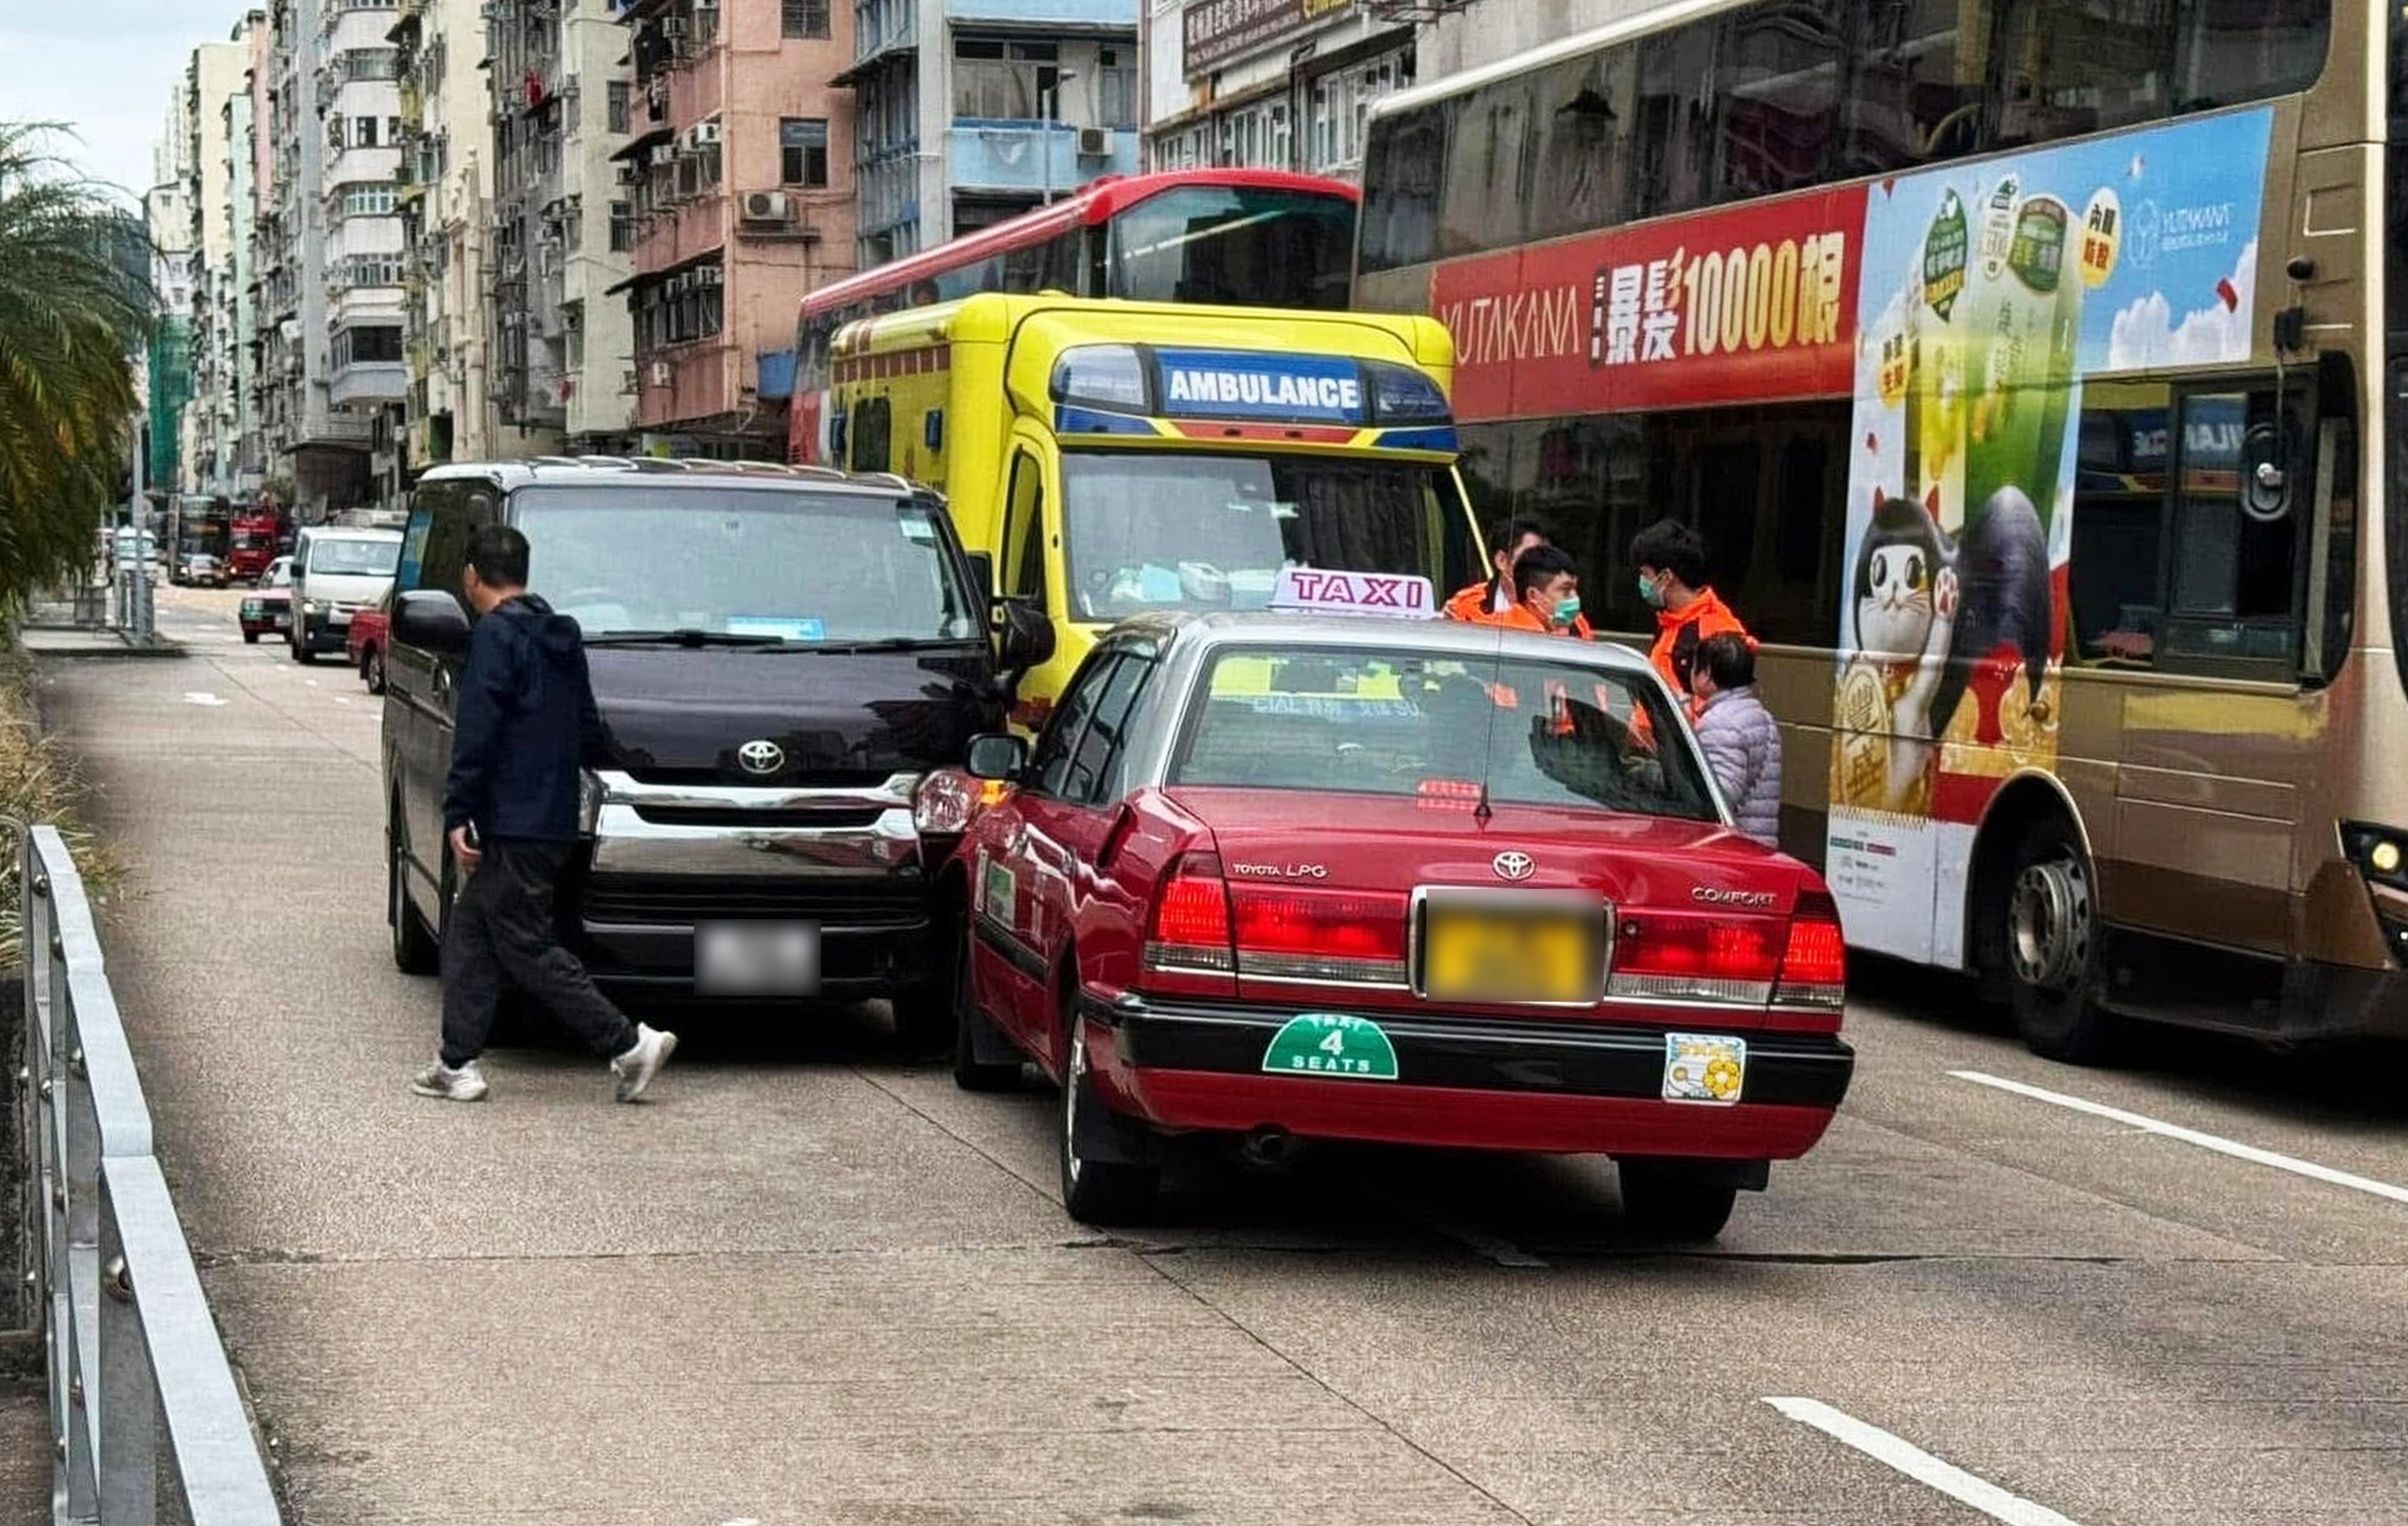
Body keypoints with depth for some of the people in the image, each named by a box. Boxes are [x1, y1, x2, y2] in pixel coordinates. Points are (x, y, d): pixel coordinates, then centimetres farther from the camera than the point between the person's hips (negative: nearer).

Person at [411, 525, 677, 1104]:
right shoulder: (560, 638, 16)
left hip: (514, 827, -9)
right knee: (469, 936, 13)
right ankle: (458, 1064, 12)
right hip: (556, 824, 9)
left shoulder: (497, 635, -11)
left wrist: (458, 814, -16)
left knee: (526, 948, -5)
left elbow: (477, 733, -17)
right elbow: (589, 731, 20)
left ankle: (631, 1043, -8)